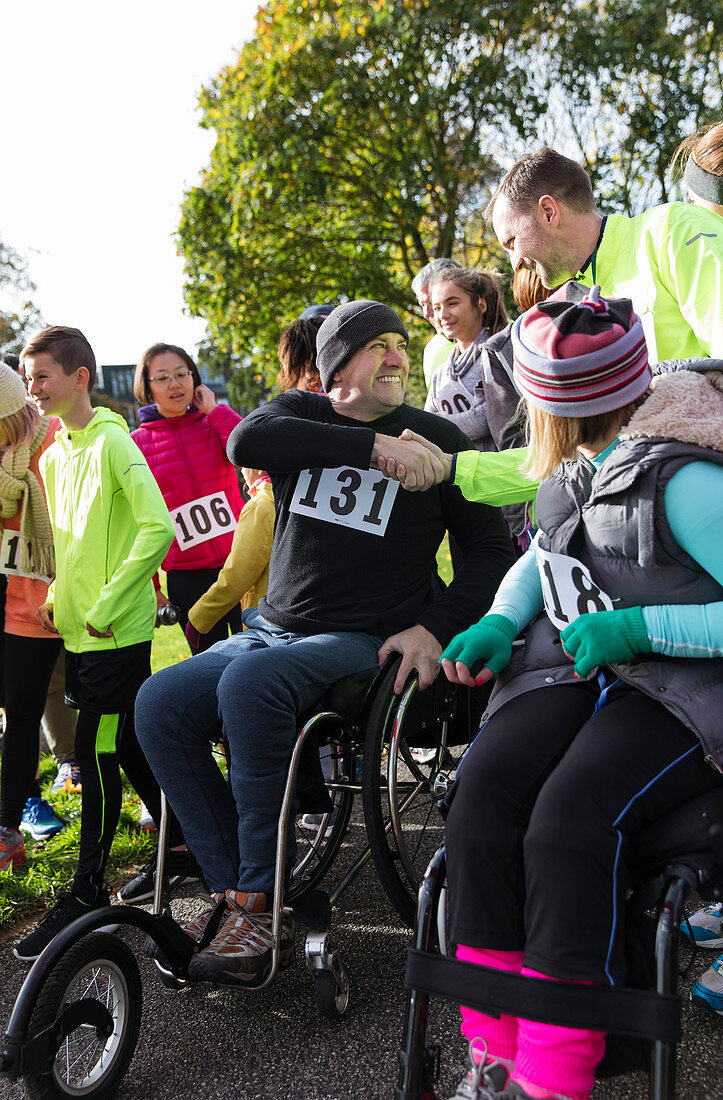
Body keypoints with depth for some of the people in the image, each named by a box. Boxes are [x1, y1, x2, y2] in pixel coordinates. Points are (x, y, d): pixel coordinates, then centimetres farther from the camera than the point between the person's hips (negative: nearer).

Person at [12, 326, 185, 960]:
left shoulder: (112, 442, -13)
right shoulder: (53, 455, 13)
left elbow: (159, 527, -22)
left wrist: (106, 604, -20)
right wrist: (57, 596, 12)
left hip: (118, 630, -8)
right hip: (79, 629, 8)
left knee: (96, 755, -4)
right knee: (129, 745, 14)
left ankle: (87, 893, 6)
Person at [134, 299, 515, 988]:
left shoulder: (436, 438, 4)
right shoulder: (299, 413, 9)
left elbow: (492, 549, 4)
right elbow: (247, 442, -16)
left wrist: (433, 628, -12)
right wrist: (373, 446, -21)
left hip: (367, 643, -4)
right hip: (273, 629, 4)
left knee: (250, 685, -33)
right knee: (159, 704, -17)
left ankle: (259, 907, -23)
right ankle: (232, 895, -10)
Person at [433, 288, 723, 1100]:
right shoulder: (583, 466, 11)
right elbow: (541, 557, 25)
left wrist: (638, 628, -20)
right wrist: (499, 623, 5)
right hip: (574, 668, 7)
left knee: (569, 816, -33)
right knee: (484, 790, -22)